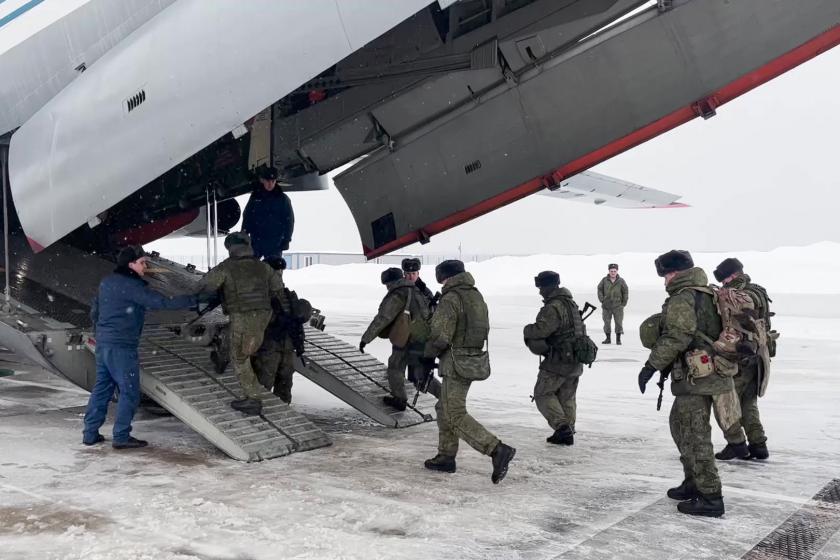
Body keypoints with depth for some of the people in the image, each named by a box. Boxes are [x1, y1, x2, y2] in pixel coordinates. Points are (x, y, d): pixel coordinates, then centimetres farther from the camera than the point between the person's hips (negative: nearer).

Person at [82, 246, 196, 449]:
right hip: (121, 346, -9)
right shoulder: (131, 285, -15)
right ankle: (121, 437, 2)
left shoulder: (106, 282, 12)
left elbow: (94, 310, 21)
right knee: (129, 392, -1)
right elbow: (161, 302, -21)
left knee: (102, 388, 15)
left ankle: (90, 433, 20)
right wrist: (192, 300, -19)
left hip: (103, 343, 9)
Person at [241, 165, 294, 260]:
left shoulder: (283, 199, -2)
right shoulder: (255, 197, 5)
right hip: (255, 243, 3)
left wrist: (286, 240, -7)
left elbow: (289, 221, 0)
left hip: (275, 245, -3)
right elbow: (246, 218, 10)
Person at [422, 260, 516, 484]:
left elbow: (440, 336, -21)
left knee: (456, 416, -6)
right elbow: (483, 329, 15)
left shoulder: (451, 299, -15)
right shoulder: (477, 296, 12)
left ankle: (498, 450, -16)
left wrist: (427, 353, -2)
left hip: (457, 363, -9)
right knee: (444, 408, 20)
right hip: (475, 361, 9)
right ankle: (446, 457, 25)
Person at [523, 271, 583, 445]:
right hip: (575, 361, 9)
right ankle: (568, 433, 19)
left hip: (558, 361, -9)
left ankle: (561, 425, -8)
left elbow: (541, 330, -27)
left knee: (542, 393, 3)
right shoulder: (572, 304, 13)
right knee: (567, 397, 16)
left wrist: (527, 330, -6)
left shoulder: (554, 308, -19)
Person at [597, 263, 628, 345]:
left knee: (619, 322, -1)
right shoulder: (604, 280, -2)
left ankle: (618, 339, 7)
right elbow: (600, 289, 9)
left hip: (618, 306, -1)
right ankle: (608, 339, 14)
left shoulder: (621, 281, -3)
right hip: (606, 306, 1)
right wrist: (602, 300, 1)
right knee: (606, 322, 4)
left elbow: (625, 292, 4)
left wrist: (624, 303, 2)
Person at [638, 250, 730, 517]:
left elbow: (676, 337, -24)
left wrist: (651, 365, -19)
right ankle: (694, 484, 30)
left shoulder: (682, 298, -15)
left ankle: (710, 498, 0)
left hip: (694, 377, -10)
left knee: (694, 436, -4)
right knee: (680, 426, 22)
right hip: (707, 373, 10)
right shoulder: (705, 294, 16)